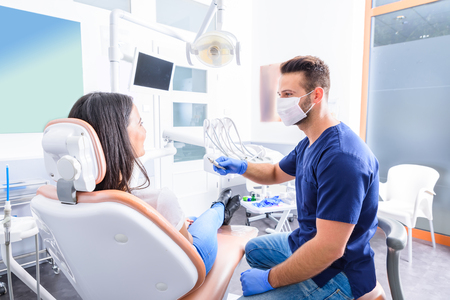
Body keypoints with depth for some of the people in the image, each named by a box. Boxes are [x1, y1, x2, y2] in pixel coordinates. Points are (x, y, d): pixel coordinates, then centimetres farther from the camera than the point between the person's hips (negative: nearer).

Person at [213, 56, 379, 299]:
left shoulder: (340, 157, -31)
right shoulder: (309, 144, 3)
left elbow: (329, 249, -32)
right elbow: (277, 173, 18)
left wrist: (269, 279, -21)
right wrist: (241, 167, -1)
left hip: (336, 272, -9)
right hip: (305, 242, 9)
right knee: (253, 249, 26)